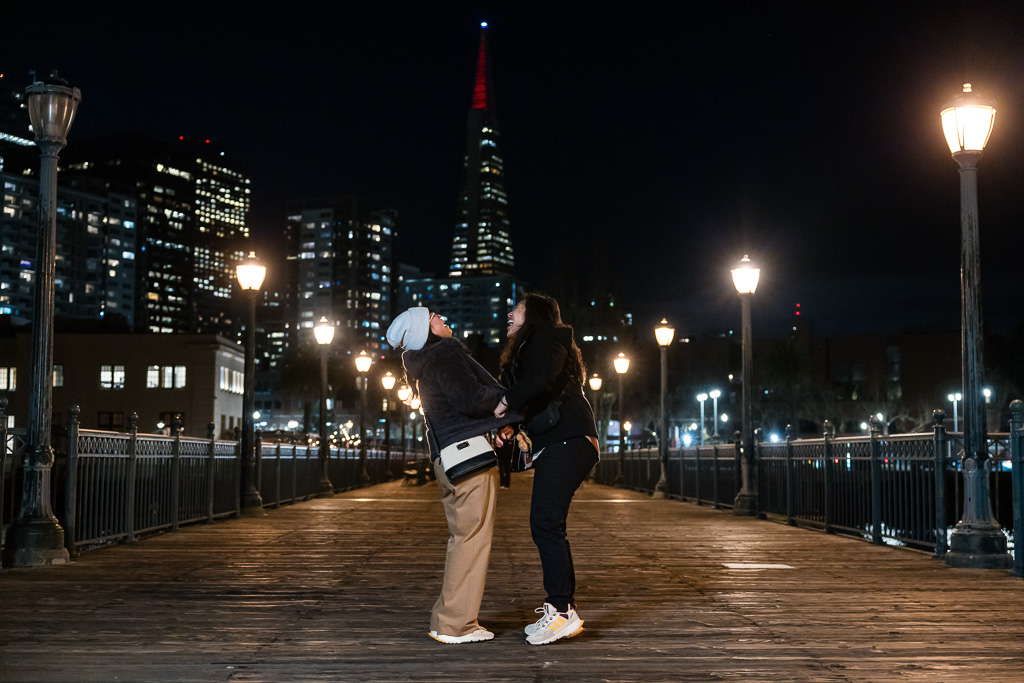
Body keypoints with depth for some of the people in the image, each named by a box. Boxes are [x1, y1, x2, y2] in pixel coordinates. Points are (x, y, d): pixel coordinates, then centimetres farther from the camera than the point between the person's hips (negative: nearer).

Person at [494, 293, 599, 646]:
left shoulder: (548, 337, -2)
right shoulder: (528, 347, 29)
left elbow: (543, 377, -22)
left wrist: (507, 403, -13)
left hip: (567, 441, -10)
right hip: (554, 445, 10)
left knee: (545, 523, -15)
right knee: (547, 526, 8)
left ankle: (562, 611, -15)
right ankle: (563, 609, 11)